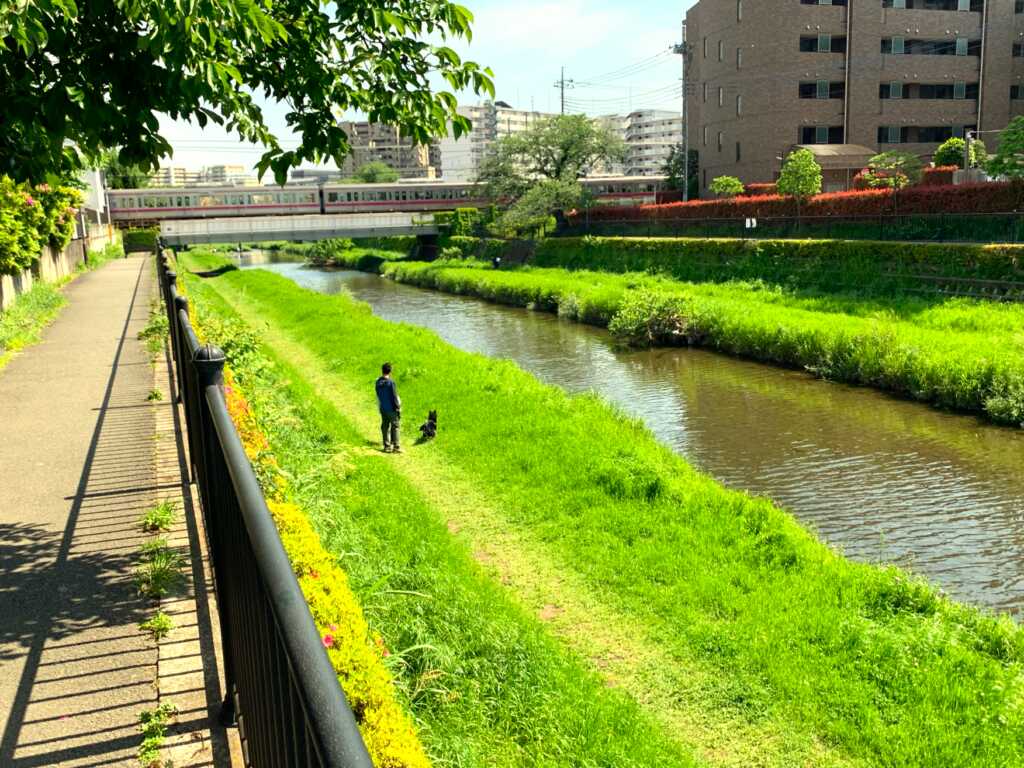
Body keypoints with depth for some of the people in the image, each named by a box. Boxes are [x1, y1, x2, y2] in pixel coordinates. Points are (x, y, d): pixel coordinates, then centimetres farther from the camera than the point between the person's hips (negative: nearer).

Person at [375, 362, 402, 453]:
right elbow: (394, 396, -15)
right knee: (394, 427, 2)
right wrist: (398, 408, -7)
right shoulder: (391, 382, -18)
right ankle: (396, 447, 2)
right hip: (391, 408, -5)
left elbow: (378, 395, 9)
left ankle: (387, 446, 14)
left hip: (383, 408, 5)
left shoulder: (378, 382, 1)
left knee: (385, 427, 11)